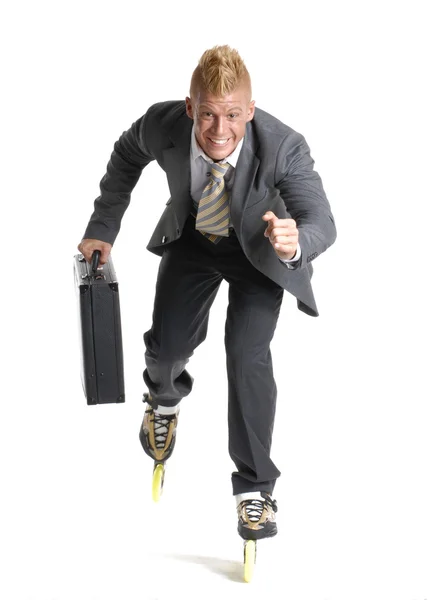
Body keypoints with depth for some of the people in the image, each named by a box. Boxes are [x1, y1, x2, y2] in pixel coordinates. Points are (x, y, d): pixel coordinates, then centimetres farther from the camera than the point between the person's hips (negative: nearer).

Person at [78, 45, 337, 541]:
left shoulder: (283, 147, -38)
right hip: (192, 240, 3)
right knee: (168, 344, 3)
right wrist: (103, 228, -3)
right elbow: (127, 155, -6)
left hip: (259, 250, -3)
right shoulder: (162, 125, -30)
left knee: (247, 355, -16)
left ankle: (255, 488, 0)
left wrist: (294, 243, -63)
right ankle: (164, 399, 44)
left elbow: (322, 222, -39)